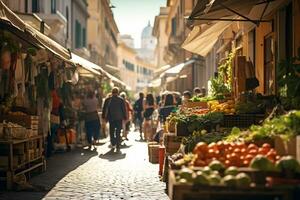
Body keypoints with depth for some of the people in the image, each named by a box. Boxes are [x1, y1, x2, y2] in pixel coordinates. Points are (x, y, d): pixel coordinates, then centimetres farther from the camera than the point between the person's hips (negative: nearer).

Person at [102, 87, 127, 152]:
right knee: (118, 133, 1)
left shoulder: (107, 100, 0)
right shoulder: (121, 100, -3)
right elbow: (124, 109, -2)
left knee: (112, 132, 18)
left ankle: (113, 144, 20)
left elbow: (104, 109, 3)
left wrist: (104, 117, 11)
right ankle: (118, 147, -3)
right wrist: (125, 118, 3)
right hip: (119, 119, -1)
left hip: (111, 118, 1)